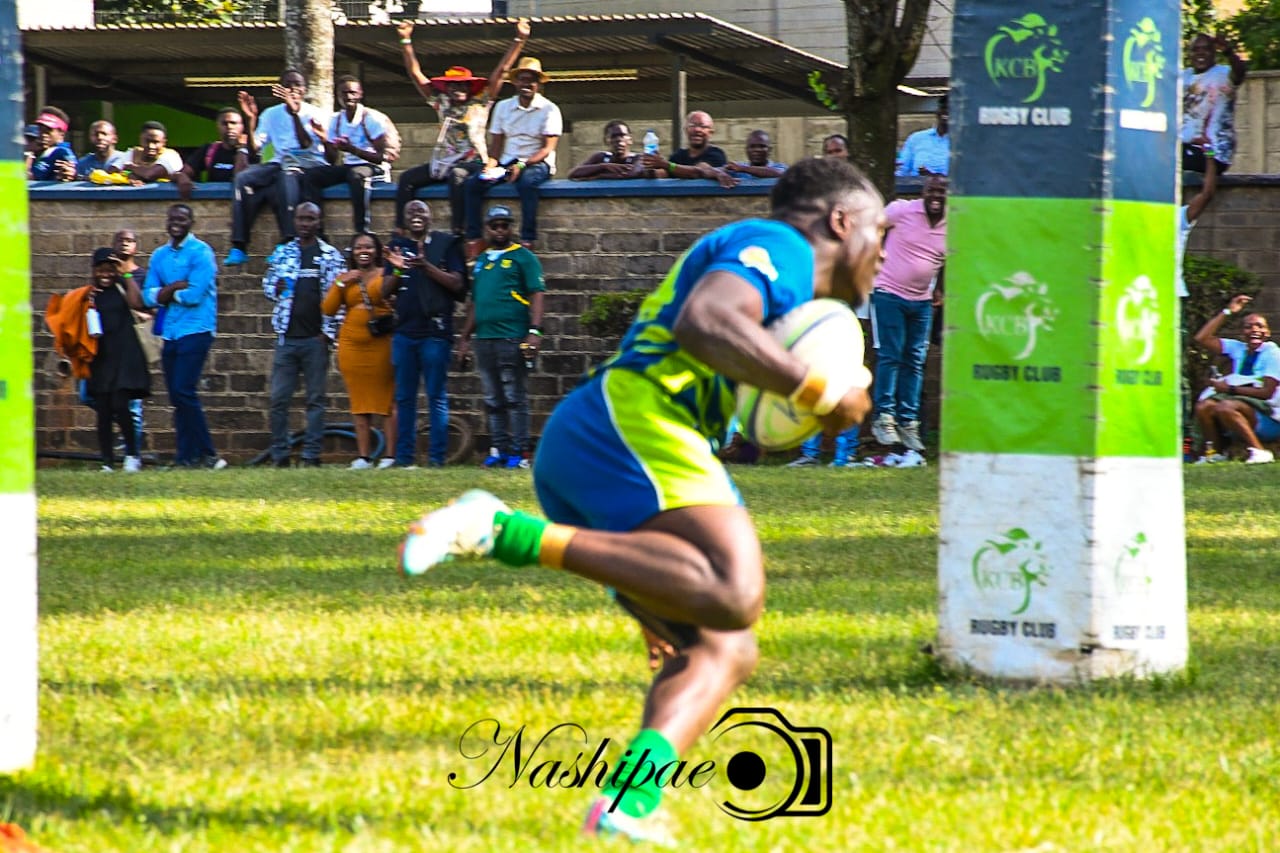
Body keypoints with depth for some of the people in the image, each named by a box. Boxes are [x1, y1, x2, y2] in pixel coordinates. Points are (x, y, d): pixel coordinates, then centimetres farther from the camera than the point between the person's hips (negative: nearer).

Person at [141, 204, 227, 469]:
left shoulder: (201, 253, -6)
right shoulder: (159, 256, 14)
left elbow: (195, 295, -15)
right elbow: (149, 297, 6)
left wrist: (167, 293, -2)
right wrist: (177, 287, -10)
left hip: (195, 330, -7)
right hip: (170, 334, 7)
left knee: (184, 392, -16)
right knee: (177, 397, 6)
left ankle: (206, 454, -10)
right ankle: (186, 457, 9)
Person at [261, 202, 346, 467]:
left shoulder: (331, 256, 3)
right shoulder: (282, 252, 11)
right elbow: (267, 284, 17)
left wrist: (329, 332, -7)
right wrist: (276, 288, -7)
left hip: (315, 338, -2)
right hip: (287, 336, 2)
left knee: (316, 398, 1)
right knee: (279, 398, -1)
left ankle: (312, 455, 4)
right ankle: (279, 455, 5)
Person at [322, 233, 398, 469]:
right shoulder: (345, 279, 15)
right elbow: (328, 309, 8)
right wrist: (340, 284, -2)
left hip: (381, 344, -4)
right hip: (352, 345, 4)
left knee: (387, 400, -5)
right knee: (359, 402, 5)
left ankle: (390, 455, -3)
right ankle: (363, 456, 7)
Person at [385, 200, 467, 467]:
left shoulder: (446, 244, 3)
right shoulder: (398, 247, 13)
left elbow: (458, 284, -5)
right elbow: (386, 291, 11)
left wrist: (426, 266, -15)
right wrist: (397, 270, -9)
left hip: (435, 332, -4)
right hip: (404, 332, 4)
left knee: (437, 397, -3)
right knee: (404, 397, 6)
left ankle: (437, 457, -2)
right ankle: (403, 457, 9)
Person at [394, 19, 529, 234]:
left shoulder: (480, 103, 4)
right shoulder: (442, 103, 13)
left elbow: (501, 71, 1)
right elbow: (415, 73, 14)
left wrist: (519, 40, -3)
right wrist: (406, 42, 9)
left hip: (472, 162, -5)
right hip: (443, 161, 5)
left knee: (456, 175, -36)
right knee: (408, 178, -10)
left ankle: (459, 230, -40)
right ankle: (400, 230, -15)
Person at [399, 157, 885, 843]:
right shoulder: (778, 246, 5)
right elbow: (703, 323, -17)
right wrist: (820, 394, -10)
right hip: (630, 420, -10)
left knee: (722, 649, 1)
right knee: (734, 597, -30)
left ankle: (629, 804, -23)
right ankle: (505, 532, -30)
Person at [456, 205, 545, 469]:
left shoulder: (522, 257, 0)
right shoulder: (481, 261, 20)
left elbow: (536, 295, -6)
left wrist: (534, 331, -17)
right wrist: (464, 337, 20)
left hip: (512, 338, -7)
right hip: (484, 338, 7)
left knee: (515, 398, -6)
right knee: (493, 401, 8)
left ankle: (518, 453, -5)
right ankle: (499, 450, 13)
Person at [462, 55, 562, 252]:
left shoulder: (549, 110, -1)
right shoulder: (503, 107, 12)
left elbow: (548, 148, -9)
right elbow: (495, 145, 11)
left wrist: (522, 165, -23)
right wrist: (491, 165, -11)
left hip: (537, 163, -4)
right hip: (506, 163, 4)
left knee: (526, 181, -39)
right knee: (473, 183, -21)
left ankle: (527, 241, -40)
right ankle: (473, 242, -25)